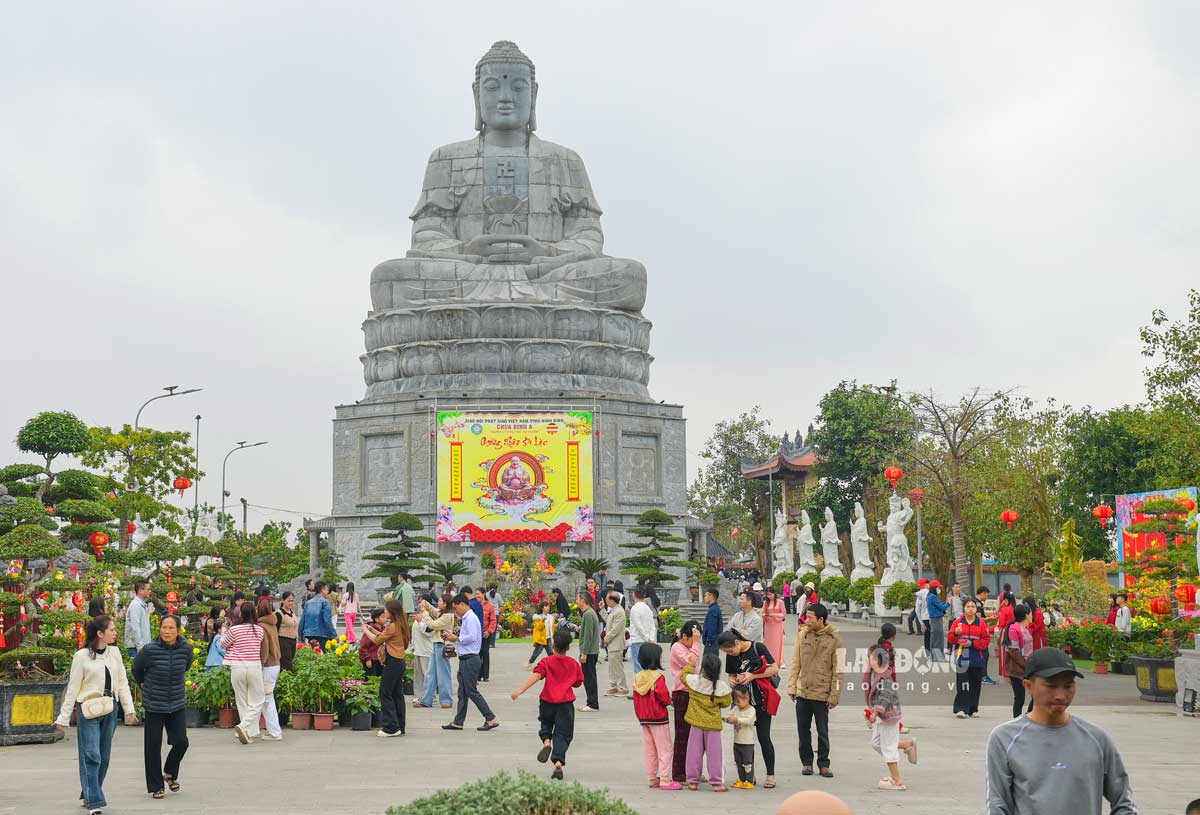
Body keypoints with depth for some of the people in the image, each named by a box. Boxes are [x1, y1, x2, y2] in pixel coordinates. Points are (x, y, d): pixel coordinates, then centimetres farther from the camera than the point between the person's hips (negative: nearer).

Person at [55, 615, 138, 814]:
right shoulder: (82, 656, -8)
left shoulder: (114, 653, 6)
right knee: (92, 756, -9)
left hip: (110, 710, 5)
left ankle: (87, 795, 24)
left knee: (104, 757, 10)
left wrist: (129, 709, 5)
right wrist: (63, 718, -4)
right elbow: (72, 689, -4)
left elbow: (122, 683, 11)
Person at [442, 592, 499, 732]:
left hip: (470, 659, -10)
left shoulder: (471, 618, -14)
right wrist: (456, 637, 9)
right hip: (465, 659, 10)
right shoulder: (466, 618, 16)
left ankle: (491, 719, -2)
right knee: (462, 692, 12)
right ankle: (458, 722, 16)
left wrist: (457, 639, -13)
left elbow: (472, 637, -24)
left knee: (472, 691, -7)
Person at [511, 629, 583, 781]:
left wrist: (520, 690, -24)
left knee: (545, 723, 26)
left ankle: (546, 741, -5)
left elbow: (536, 676, -16)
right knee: (562, 735, 3)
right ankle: (558, 762, -14)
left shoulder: (546, 662, -1)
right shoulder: (574, 664, 7)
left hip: (547, 701, -1)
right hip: (566, 703, 1)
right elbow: (577, 683, 13)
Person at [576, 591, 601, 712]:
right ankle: (592, 703, 18)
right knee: (589, 678, 14)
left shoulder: (588, 614, -17)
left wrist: (584, 653, -20)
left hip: (589, 652, -10)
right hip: (592, 652, 10)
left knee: (589, 678, -6)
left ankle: (592, 705, -4)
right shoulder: (589, 612, 15)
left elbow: (588, 635, -21)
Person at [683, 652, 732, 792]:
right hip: (713, 724, -1)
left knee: (694, 753, 10)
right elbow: (726, 702, -2)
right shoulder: (721, 686, -14)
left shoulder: (694, 680, -11)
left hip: (696, 724, 1)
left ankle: (693, 781, 14)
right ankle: (716, 782, 6)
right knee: (714, 753, 5)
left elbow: (683, 676, 9)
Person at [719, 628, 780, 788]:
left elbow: (774, 668, -9)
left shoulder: (758, 648, -10)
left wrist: (753, 676, -15)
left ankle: (771, 775, 8)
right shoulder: (731, 656, 4)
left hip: (761, 700, -5)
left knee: (763, 737, -2)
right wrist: (732, 680, -9)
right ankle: (750, 775, 14)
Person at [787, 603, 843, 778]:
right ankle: (807, 762, 21)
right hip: (802, 692, 3)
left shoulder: (834, 639, -7)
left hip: (822, 694, -3)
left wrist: (834, 696, -8)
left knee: (823, 732, 6)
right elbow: (796, 663, 9)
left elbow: (838, 670, -6)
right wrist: (792, 687, 5)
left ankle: (823, 764, 18)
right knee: (803, 730, 9)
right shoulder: (803, 635, 3)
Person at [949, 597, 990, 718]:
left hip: (977, 659, 1)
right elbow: (951, 639, 4)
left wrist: (972, 643, -10)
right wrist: (956, 634, -18)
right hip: (962, 658, -1)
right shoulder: (958, 622, 7)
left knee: (975, 684, 5)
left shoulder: (981, 623, 7)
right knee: (962, 684, -11)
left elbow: (986, 640, 3)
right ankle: (961, 709, -12)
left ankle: (973, 709, 17)